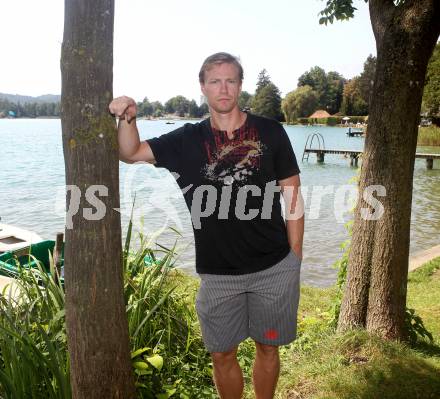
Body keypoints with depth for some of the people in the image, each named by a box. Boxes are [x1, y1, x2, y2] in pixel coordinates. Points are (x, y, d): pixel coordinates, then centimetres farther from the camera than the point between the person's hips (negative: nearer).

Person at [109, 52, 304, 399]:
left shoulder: (270, 132, -2)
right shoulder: (187, 140, 3)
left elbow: (293, 198, 0)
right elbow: (131, 153, 4)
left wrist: (295, 259, -2)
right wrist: (128, 118, -16)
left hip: (275, 269, -1)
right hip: (218, 273, 1)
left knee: (268, 347, 16)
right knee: (222, 354, 14)